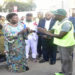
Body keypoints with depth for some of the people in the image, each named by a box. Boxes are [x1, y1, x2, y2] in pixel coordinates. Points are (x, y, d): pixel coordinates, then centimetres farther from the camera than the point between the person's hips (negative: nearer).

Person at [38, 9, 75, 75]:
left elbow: (60, 36, -28)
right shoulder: (58, 22, 3)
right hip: (61, 44, 9)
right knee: (63, 59, 20)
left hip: (67, 45, -8)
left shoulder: (66, 23, -25)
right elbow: (53, 30, 4)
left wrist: (46, 32, -26)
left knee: (67, 60, 5)